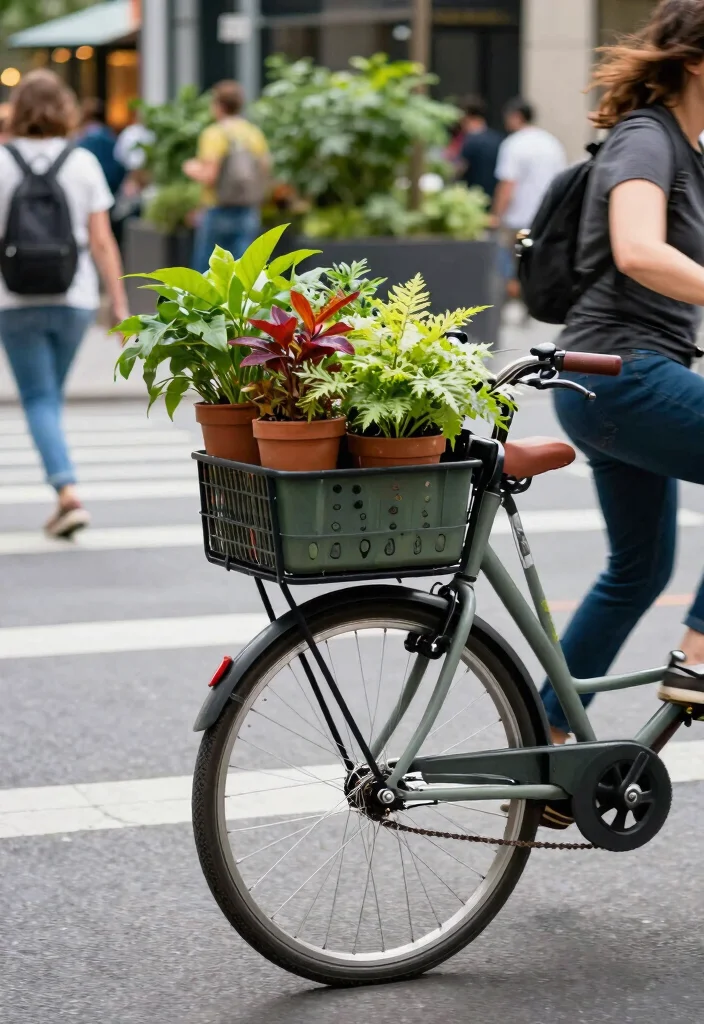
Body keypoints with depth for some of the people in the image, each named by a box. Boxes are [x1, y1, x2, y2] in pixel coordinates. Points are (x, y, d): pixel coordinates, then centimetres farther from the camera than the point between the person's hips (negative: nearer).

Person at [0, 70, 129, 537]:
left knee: (39, 399, 1)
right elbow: (102, 241, -2)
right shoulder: (83, 162, -1)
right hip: (74, 300, 2)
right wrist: (120, 305, 2)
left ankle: (69, 494, -16)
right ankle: (61, 495, 24)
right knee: (52, 396, 18)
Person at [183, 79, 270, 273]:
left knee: (205, 272, 6)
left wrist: (192, 169, 1)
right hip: (248, 212, 5)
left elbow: (209, 177, -18)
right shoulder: (255, 134, 6)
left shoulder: (214, 134, -11)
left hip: (218, 211, -5)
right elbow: (265, 172, 6)